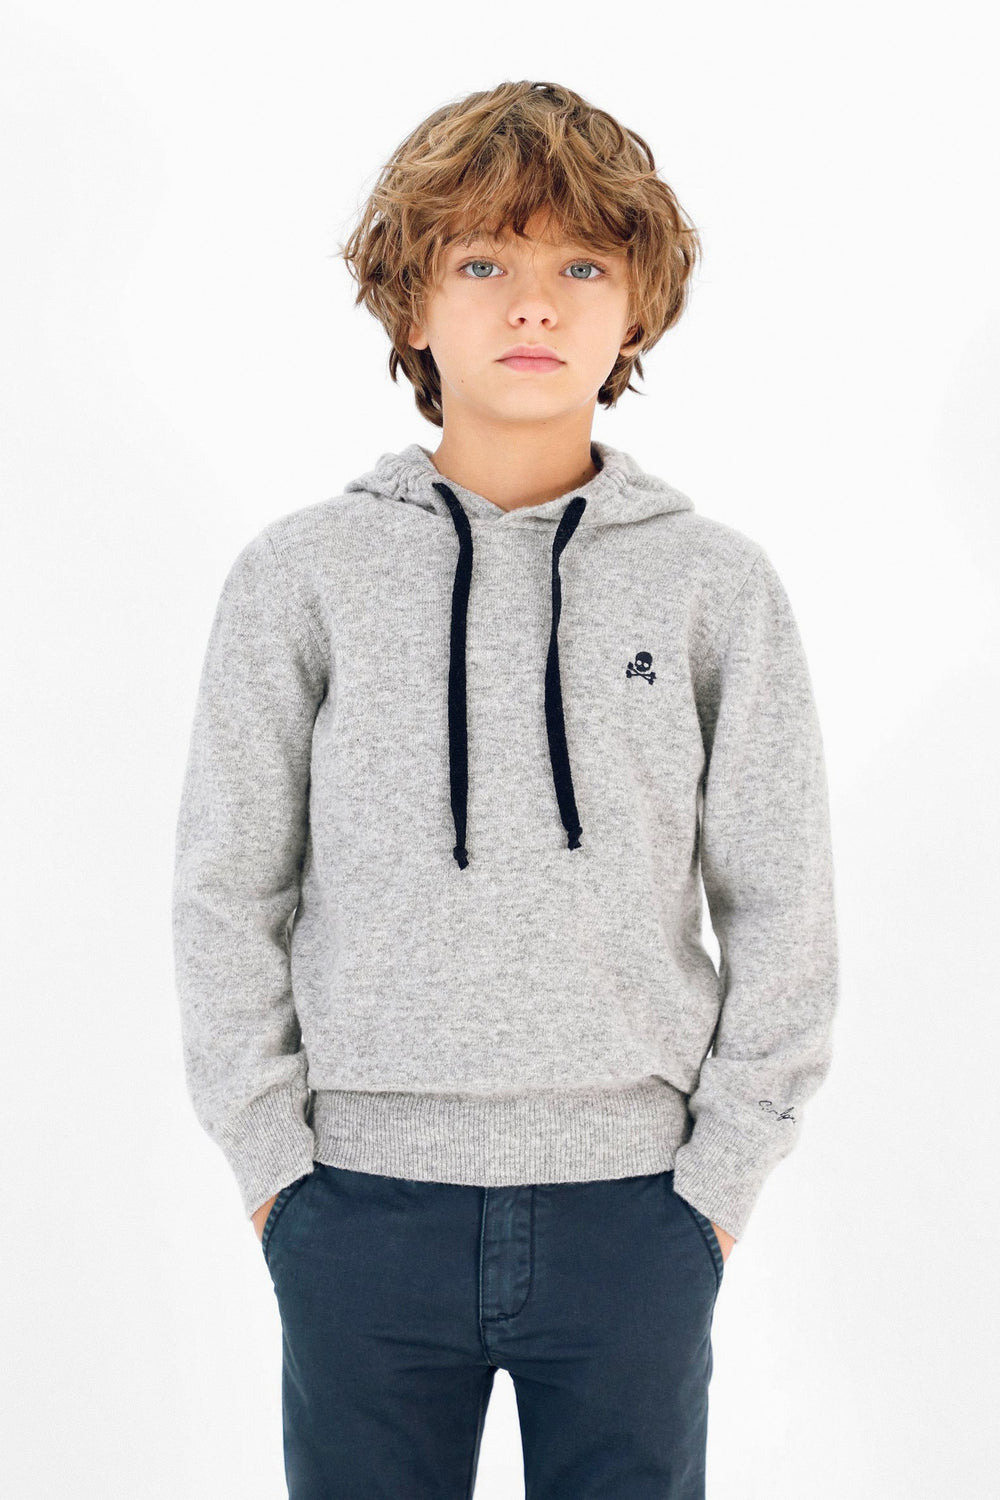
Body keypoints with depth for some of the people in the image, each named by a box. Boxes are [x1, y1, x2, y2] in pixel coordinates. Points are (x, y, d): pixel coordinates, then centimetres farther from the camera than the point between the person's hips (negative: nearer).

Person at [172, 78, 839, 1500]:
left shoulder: (719, 586, 1)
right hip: (365, 1208, 0)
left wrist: (718, 1175, -2)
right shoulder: (301, 574, 0)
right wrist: (277, 1166, -2)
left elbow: (783, 914, 3)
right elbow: (225, 895, 2)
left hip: (633, 1207, 1)